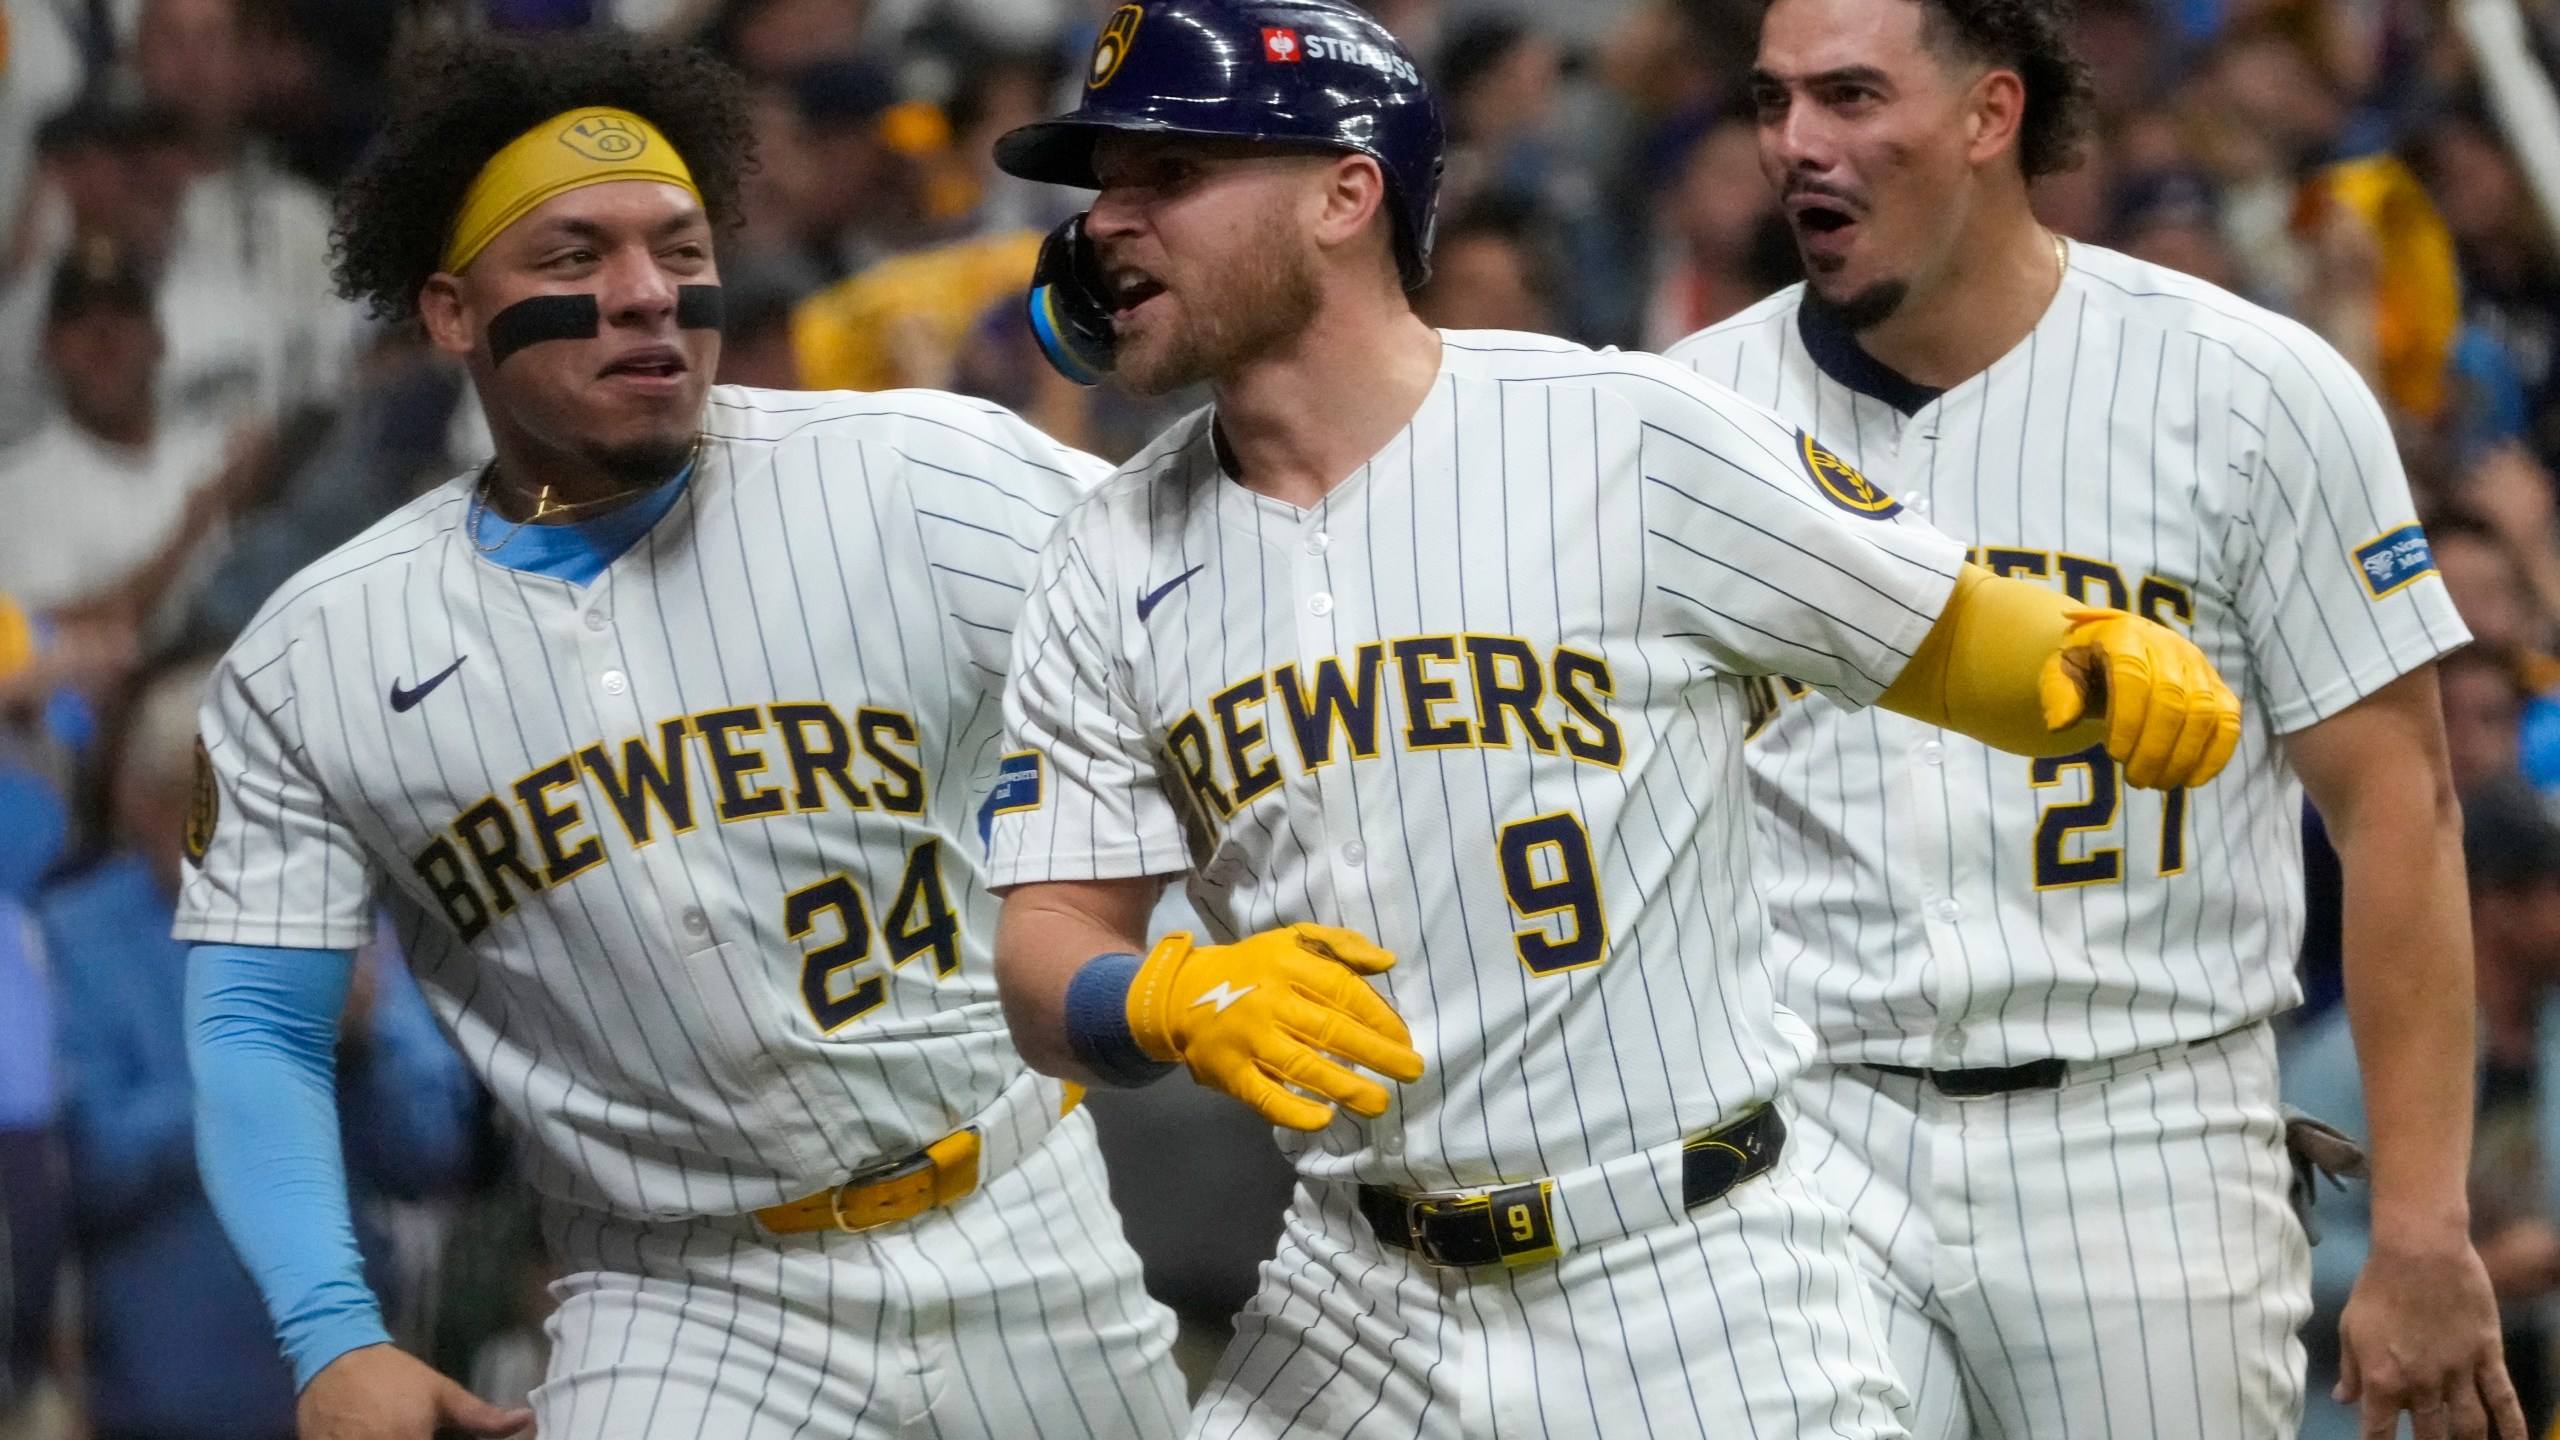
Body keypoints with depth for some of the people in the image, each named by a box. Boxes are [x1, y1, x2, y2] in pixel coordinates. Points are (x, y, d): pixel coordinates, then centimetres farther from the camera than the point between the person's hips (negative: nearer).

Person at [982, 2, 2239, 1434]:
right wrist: (1174, 1001, -20)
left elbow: (1948, 642, -1)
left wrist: (2110, 667, -22)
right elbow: (1049, 958, 2)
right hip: (1358, 1311, 4)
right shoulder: (1114, 564, 5)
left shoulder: (1632, 438, -8)